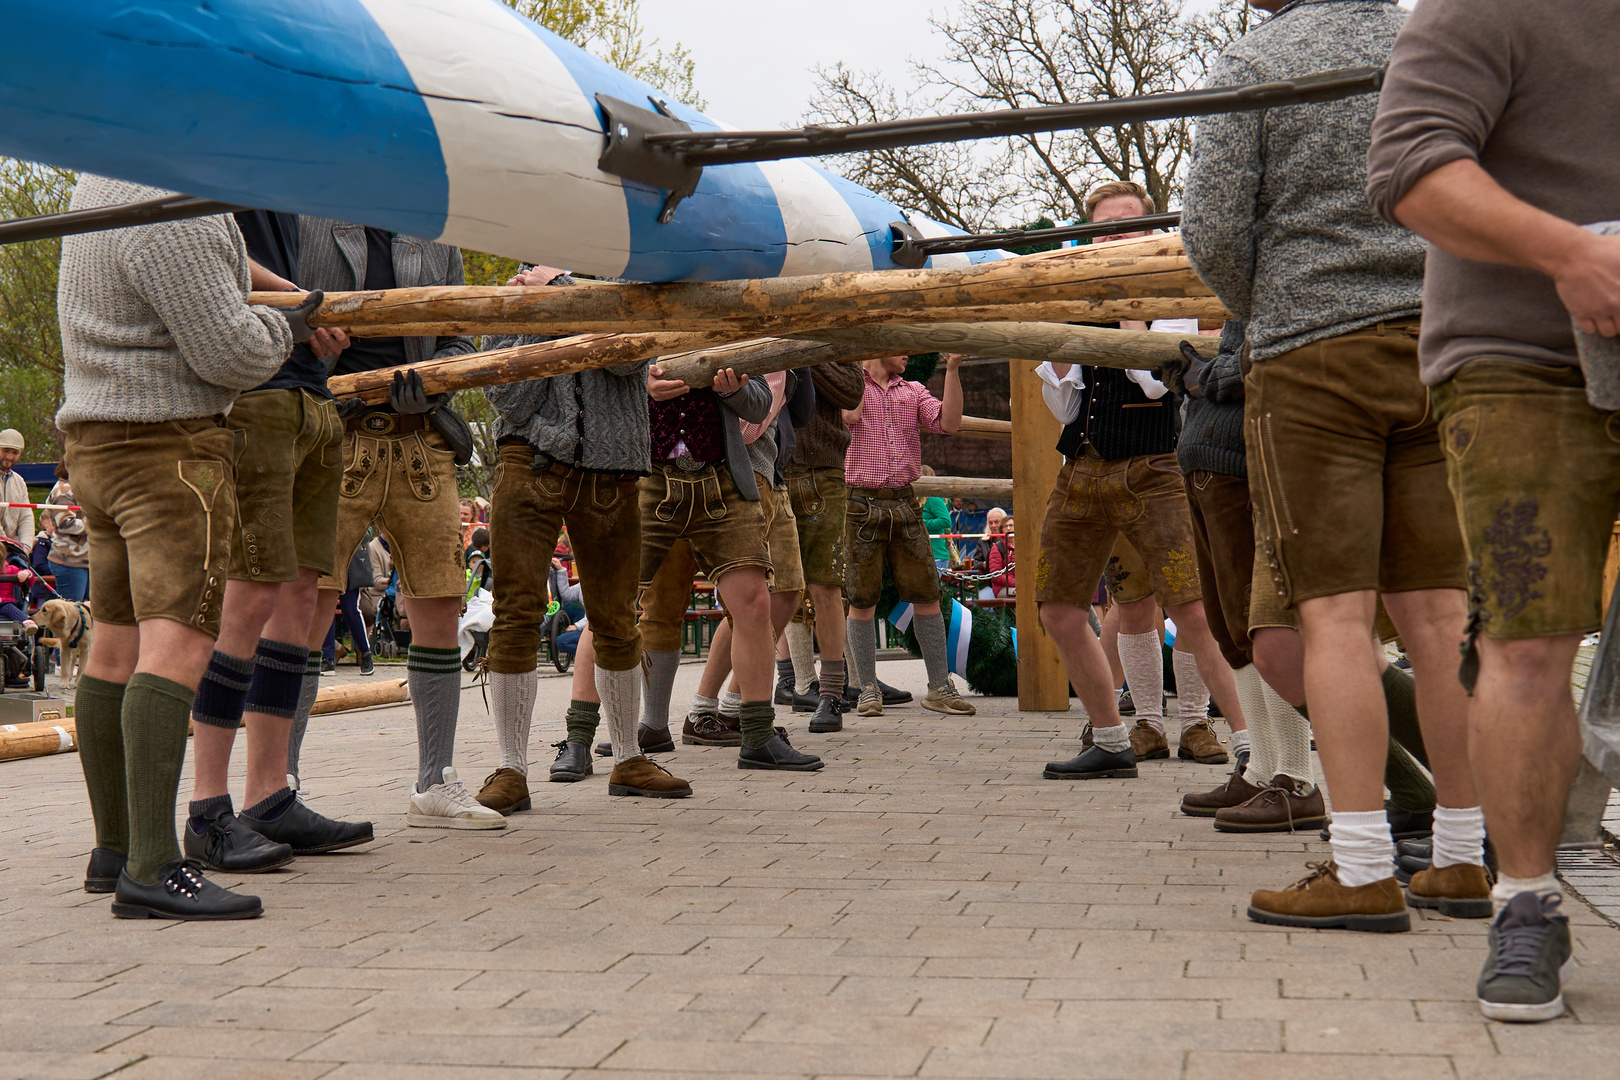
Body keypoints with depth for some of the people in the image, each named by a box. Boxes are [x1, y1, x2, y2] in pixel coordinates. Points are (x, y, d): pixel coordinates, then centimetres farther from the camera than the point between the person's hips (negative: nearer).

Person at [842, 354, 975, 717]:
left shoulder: (913, 392, 15)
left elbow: (949, 423, -1)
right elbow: (850, 415, -17)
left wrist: (952, 369, -5)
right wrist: (860, 373, -6)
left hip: (903, 506, 4)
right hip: (861, 505, -3)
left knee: (927, 596, 1)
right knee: (862, 601, -1)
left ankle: (939, 688, 8)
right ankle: (868, 690, 9)